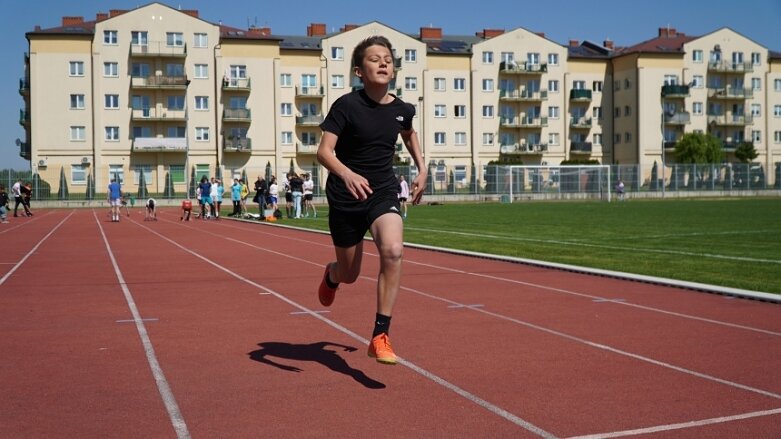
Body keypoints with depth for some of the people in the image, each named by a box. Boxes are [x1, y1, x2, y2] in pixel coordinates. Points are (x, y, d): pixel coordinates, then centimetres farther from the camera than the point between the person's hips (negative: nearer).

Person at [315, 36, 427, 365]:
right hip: (345, 196, -2)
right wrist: (347, 174, -41)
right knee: (350, 273, 11)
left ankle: (380, 337, -18)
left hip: (383, 192, 2)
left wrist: (422, 168, 16)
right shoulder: (347, 105, -14)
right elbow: (324, 151, -22)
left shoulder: (402, 110, 0)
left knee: (393, 251, -27)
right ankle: (331, 276, 54)